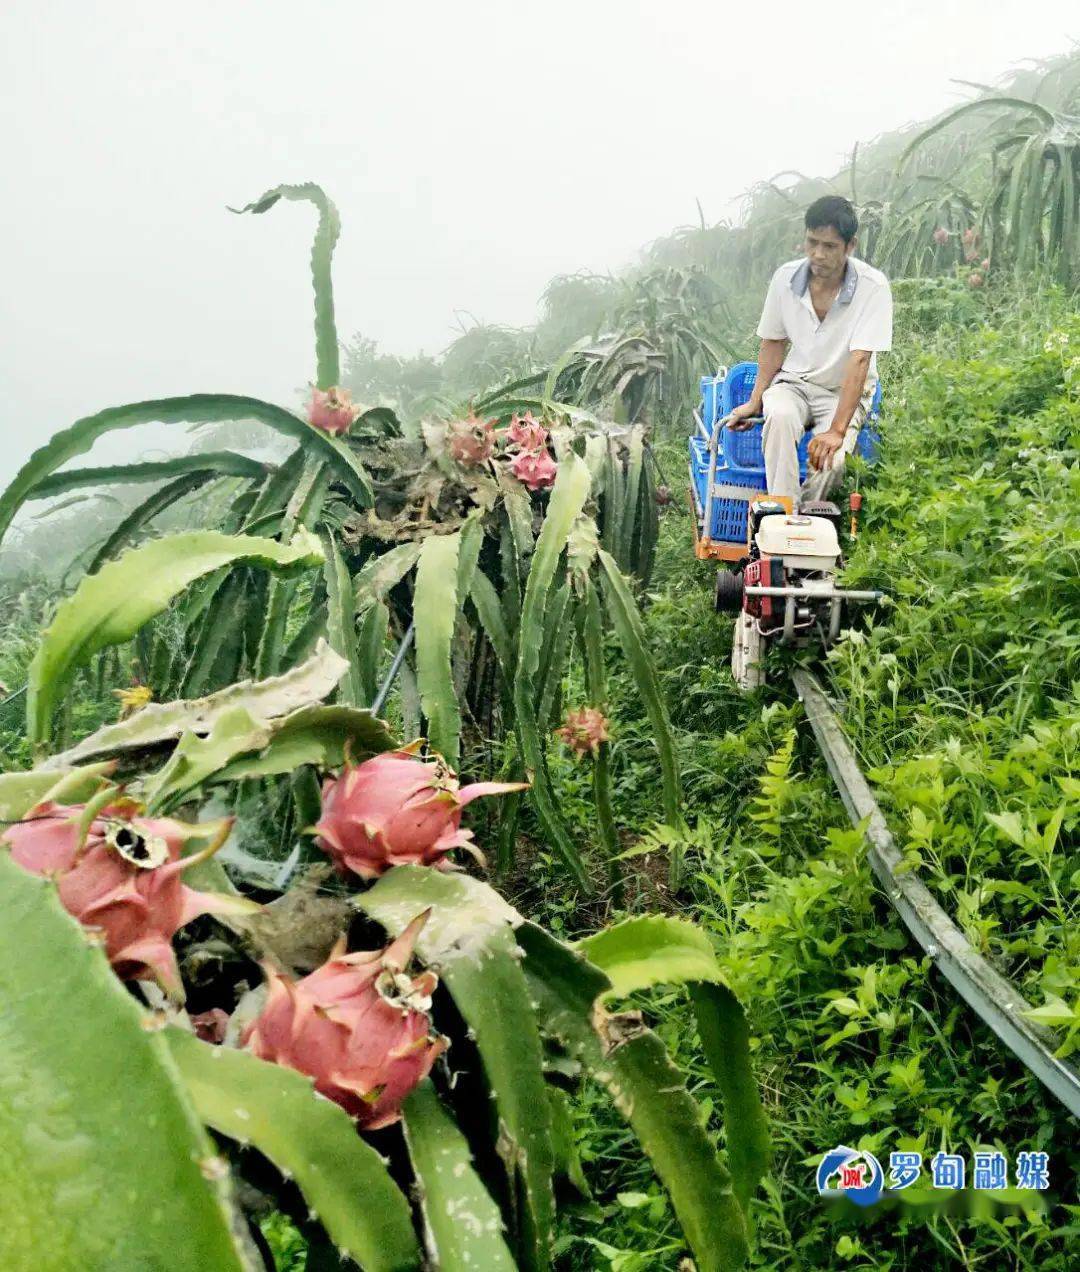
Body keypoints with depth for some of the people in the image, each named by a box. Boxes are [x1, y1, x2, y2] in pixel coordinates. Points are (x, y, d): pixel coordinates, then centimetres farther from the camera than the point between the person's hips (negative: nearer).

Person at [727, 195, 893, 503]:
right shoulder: (786, 277, -6)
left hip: (845, 392, -2)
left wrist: (837, 430, -31)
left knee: (830, 460, -31)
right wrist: (755, 402, -3)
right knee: (779, 416, -34)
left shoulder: (872, 287, -18)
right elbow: (773, 343, 6)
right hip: (794, 383, 3)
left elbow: (859, 361, -24)